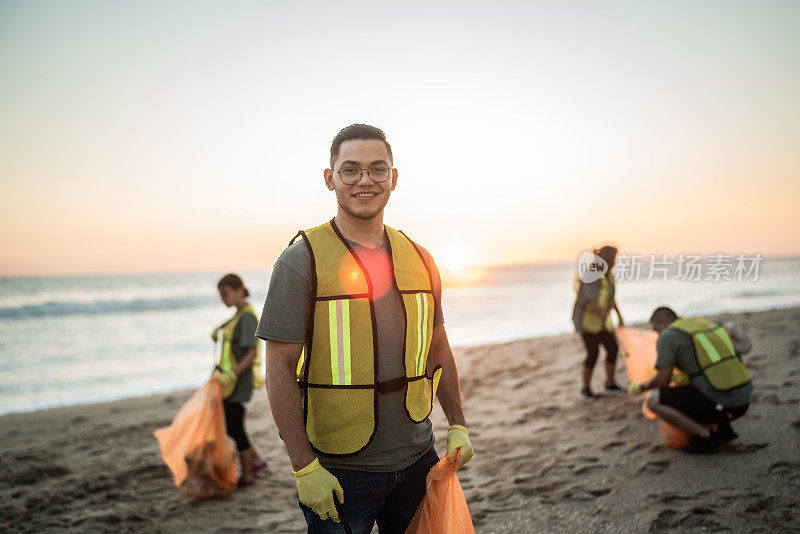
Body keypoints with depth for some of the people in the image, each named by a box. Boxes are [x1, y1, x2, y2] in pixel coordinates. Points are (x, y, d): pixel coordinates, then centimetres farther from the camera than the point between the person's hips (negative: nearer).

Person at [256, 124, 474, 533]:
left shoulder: (418, 259, 5)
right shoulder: (302, 260, -10)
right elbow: (280, 369, -12)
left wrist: (457, 425, 11)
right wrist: (304, 468, -15)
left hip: (418, 460, 5)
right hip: (339, 471, -4)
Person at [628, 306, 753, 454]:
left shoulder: (667, 336, -2)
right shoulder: (707, 323, 20)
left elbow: (662, 380, -4)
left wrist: (639, 387, 15)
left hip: (718, 404, -8)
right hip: (743, 402, 8)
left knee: (652, 400, -5)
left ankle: (707, 436, -3)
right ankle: (724, 427, 18)